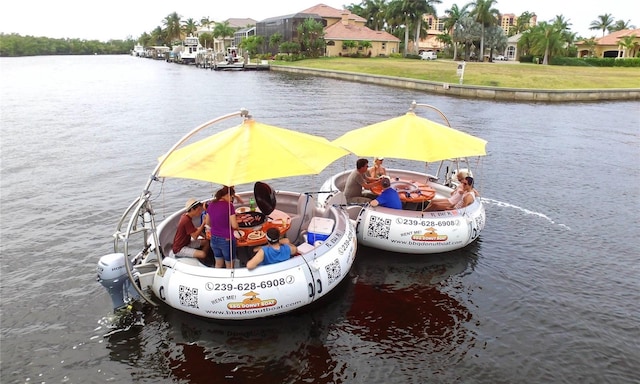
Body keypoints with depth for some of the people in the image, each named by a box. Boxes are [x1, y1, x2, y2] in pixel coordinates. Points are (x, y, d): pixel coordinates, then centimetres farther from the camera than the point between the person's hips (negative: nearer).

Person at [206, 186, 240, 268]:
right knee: (229, 266, 10)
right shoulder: (229, 206, -17)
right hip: (227, 240, -6)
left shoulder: (211, 204, 1)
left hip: (214, 239, 6)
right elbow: (234, 225, -18)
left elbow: (208, 223, 11)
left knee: (218, 264, 20)